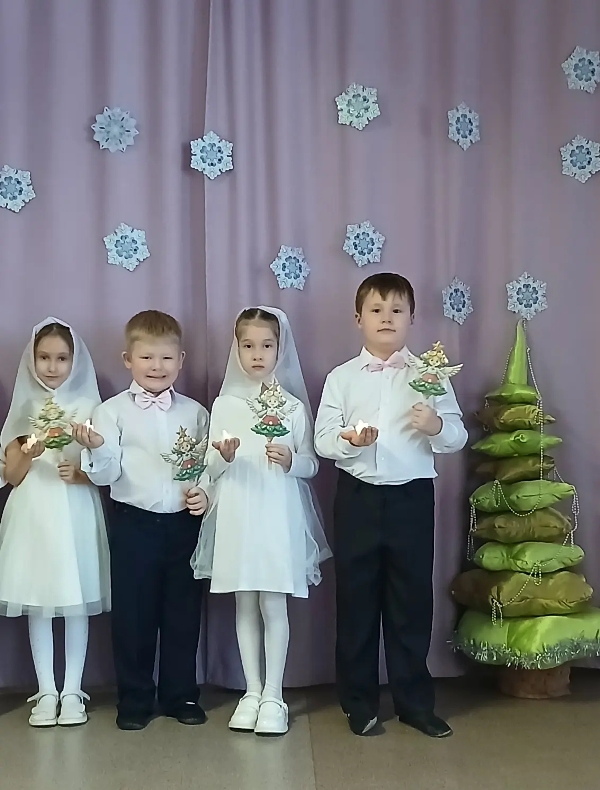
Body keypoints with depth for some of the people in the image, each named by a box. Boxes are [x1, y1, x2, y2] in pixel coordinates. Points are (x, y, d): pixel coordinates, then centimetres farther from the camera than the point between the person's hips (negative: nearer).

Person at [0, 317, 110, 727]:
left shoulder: (88, 408, 1)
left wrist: (79, 473, -20)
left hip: (75, 513, -2)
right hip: (33, 514, 2)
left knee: (76, 602, 2)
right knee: (37, 602, 5)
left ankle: (72, 691, 13)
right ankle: (46, 691, 15)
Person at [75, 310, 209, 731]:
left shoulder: (195, 412, 6)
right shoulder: (113, 411, -1)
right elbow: (106, 474, -7)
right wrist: (95, 448, -27)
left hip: (185, 522, 2)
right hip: (134, 522, -2)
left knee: (183, 610, 10)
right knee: (133, 611, 6)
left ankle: (181, 693, 25)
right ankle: (135, 698, 21)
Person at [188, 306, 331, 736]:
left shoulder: (293, 406, 3)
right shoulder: (224, 405, 5)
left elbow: (311, 464, 5)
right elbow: (211, 469, 5)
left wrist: (291, 461, -16)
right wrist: (224, 456, -17)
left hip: (278, 515, -1)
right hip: (237, 515, 2)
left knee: (274, 604, 0)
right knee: (244, 604, 8)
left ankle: (273, 695, 11)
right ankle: (252, 691, 20)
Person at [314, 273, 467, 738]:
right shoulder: (342, 378, 3)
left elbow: (458, 435, -2)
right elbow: (322, 439, -2)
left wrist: (437, 427, -23)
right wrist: (348, 438, -22)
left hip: (412, 496, 0)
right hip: (358, 497, 0)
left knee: (412, 598, 7)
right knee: (356, 598, 8)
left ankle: (414, 701, 24)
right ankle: (359, 702, 23)